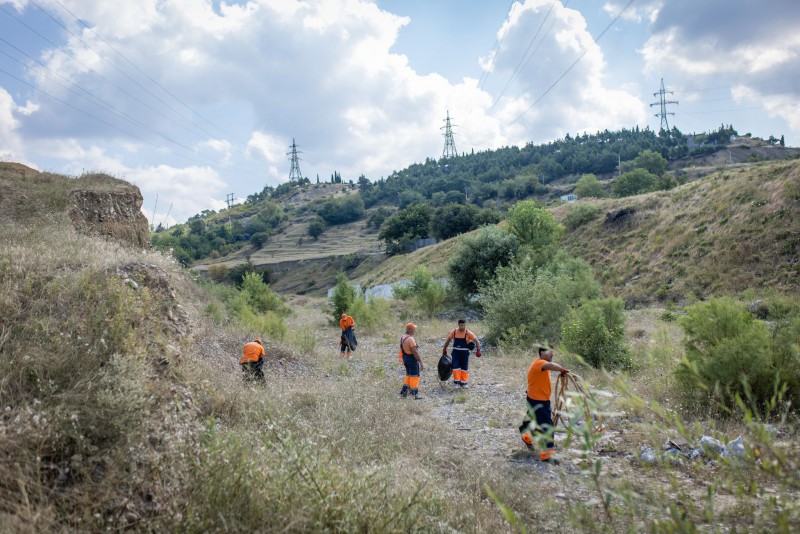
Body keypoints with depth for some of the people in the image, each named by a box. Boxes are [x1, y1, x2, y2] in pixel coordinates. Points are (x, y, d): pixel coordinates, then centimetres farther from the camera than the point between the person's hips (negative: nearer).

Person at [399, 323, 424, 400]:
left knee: (408, 375, 22)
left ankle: (404, 391, 23)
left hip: (405, 358, 9)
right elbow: (415, 353, -25)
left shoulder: (402, 337, 4)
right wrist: (421, 363, -19)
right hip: (412, 359, -9)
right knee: (414, 376, 3)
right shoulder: (410, 339, -24)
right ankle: (415, 394, 10)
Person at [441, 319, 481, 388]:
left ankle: (463, 382, 18)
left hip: (464, 353, -1)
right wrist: (444, 350, 13)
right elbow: (448, 341, 10)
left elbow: (477, 341, -5)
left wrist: (478, 350, -18)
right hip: (456, 352, 1)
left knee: (465, 368, 6)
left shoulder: (468, 333, -9)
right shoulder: (454, 332, -3)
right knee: (455, 367, -6)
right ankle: (456, 381, 5)